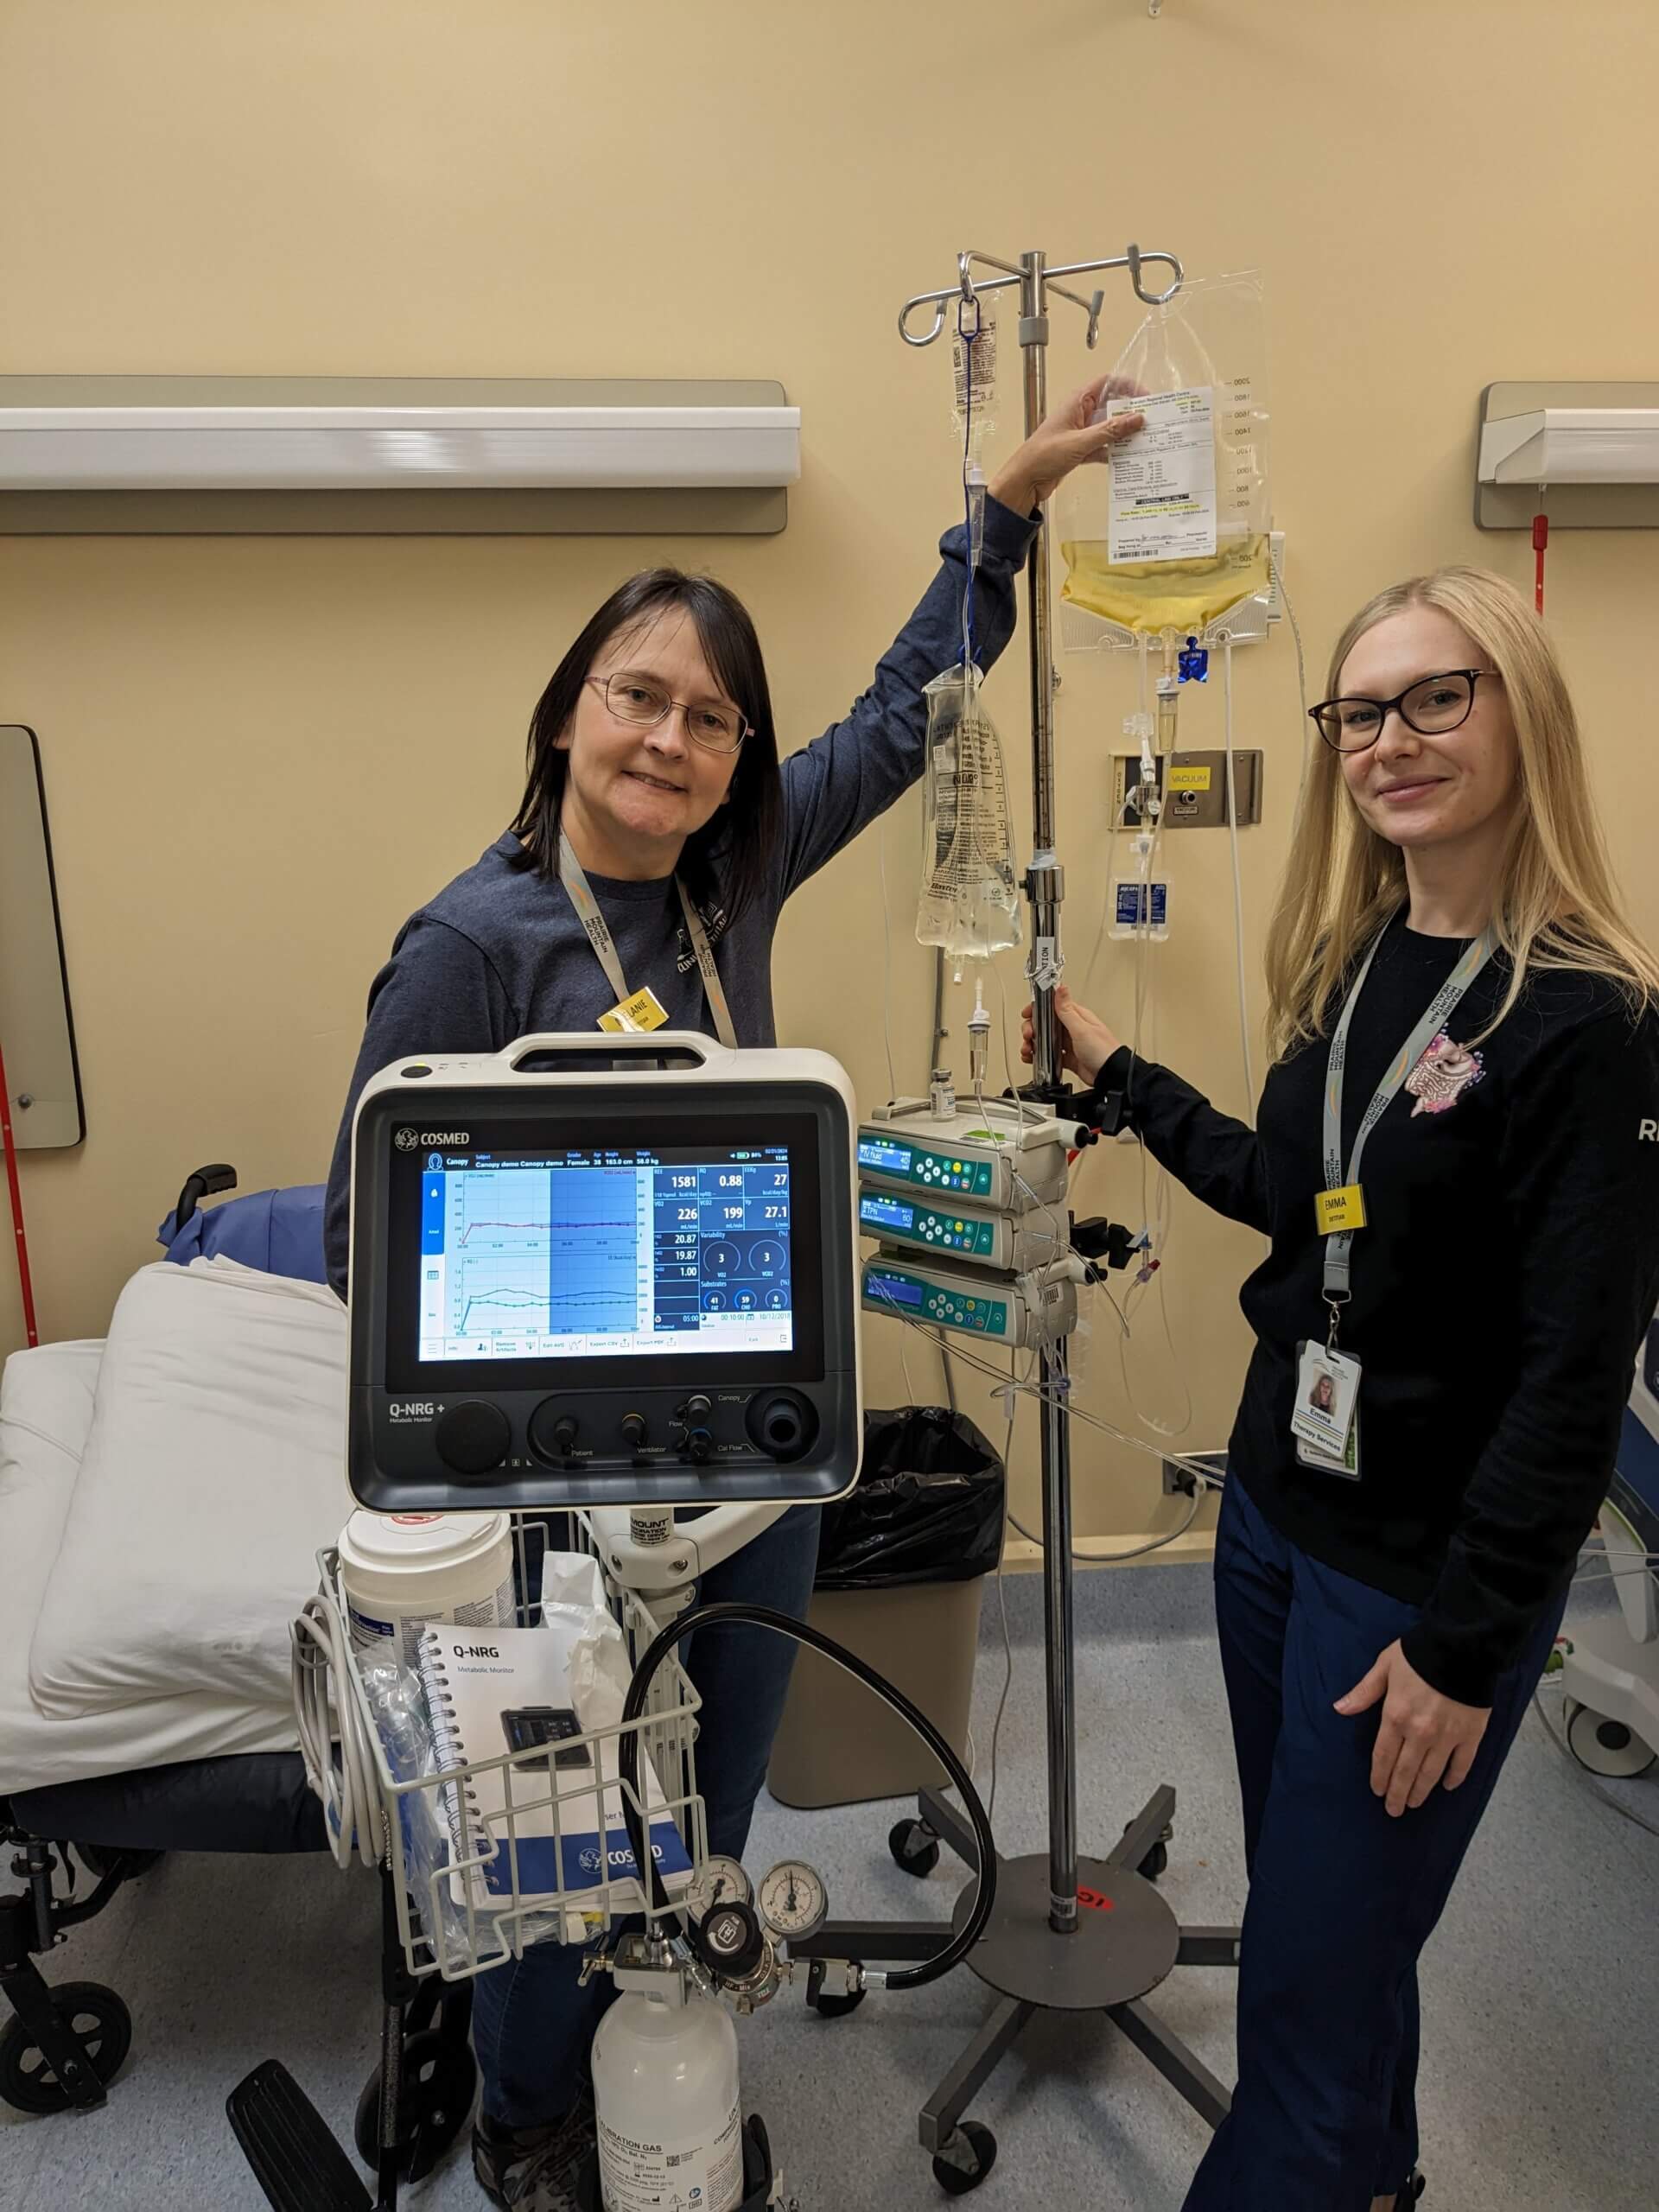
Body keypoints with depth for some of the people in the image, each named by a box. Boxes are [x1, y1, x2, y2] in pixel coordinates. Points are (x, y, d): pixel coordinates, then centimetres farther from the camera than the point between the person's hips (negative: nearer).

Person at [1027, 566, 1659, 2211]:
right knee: (1313, 1910, 24)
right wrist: (1117, 1075, 13)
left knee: (1314, 1978, 8)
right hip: (1275, 1507, 7)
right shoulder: (1352, 965, 3)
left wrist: (1464, 1645, -15)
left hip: (1428, 1569, -7)